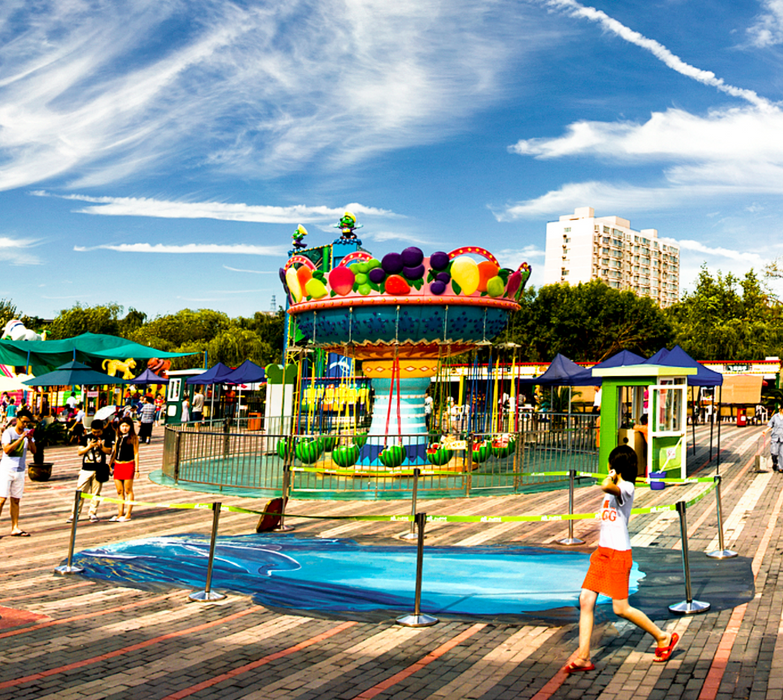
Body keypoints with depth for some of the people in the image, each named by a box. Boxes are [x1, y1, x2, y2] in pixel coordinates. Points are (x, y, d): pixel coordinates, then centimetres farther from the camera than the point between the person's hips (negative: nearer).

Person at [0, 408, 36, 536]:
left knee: (16, 500, 7)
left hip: (20, 471, 4)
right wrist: (21, 438, -21)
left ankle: (15, 528, 9)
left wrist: (30, 439, -14)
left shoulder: (28, 432, 6)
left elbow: (34, 451, 2)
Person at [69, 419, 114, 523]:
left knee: (96, 493, 4)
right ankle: (75, 514, 6)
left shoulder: (106, 438, 5)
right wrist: (89, 446, -12)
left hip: (99, 470, -1)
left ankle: (93, 514, 13)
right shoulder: (86, 438, 7)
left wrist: (101, 446, -17)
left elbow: (109, 451, -1)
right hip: (86, 469, 1)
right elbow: (79, 452, 4)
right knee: (80, 492, -1)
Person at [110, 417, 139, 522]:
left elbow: (136, 453, -4)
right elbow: (114, 451, 17)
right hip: (117, 465, 5)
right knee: (119, 491, 8)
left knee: (128, 490, 0)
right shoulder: (118, 437, 11)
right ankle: (120, 514, 15)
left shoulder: (133, 438, -4)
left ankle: (128, 514, 5)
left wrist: (137, 469, -7)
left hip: (128, 465, -5)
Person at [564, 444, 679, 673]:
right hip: (602, 552, 9)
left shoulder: (626, 487, -15)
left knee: (621, 608, 0)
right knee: (585, 600, -1)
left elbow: (606, 487, -37)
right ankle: (583, 656, 2)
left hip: (618, 553, -9)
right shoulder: (615, 488, 16)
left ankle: (663, 637, 22)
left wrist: (611, 476, -18)